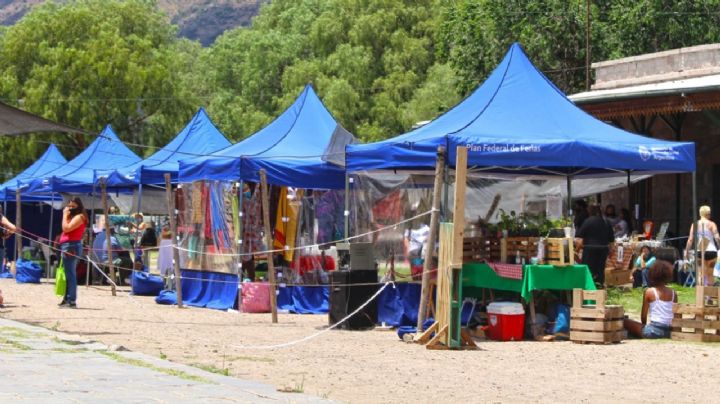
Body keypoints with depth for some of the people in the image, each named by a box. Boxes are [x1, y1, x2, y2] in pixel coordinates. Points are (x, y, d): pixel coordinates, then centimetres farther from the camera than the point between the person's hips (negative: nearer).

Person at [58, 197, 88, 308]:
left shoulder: (79, 217, -10)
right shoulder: (73, 216, 21)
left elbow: (66, 228, -19)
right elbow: (65, 229, 18)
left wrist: (65, 215, -10)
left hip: (71, 246, -11)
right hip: (68, 246, 11)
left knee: (70, 274, -13)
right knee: (68, 274, 16)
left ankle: (72, 301, -16)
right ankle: (67, 299, 24)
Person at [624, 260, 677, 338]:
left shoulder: (649, 292, -3)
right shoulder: (673, 293, 8)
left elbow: (643, 315, 0)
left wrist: (644, 325, 19)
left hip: (654, 331, -6)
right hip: (669, 332, 6)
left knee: (625, 322, 6)